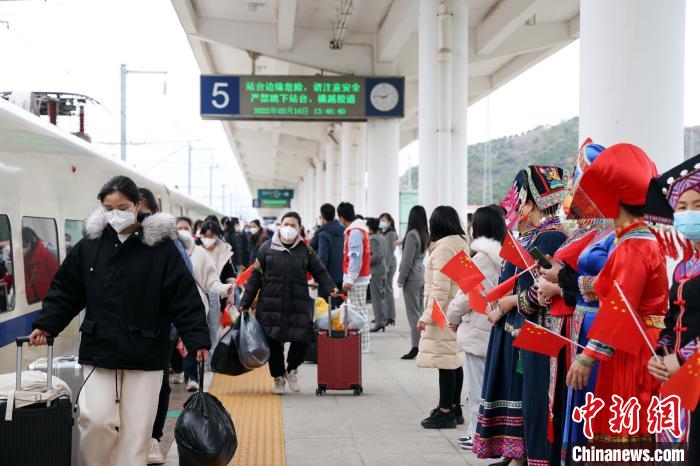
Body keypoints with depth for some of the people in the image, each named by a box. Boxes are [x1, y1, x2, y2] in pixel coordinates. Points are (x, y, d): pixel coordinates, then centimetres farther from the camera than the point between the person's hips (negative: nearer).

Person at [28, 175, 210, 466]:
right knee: (96, 419, -7)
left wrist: (197, 340, -12)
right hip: (99, 352, 2)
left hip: (145, 356, -1)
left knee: (137, 429, 4)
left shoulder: (161, 248, -6)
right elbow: (65, 291, 10)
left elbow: (184, 298, -7)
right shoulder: (89, 246, 2)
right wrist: (46, 325, 1)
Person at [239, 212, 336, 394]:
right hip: (270, 306, 0)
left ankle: (292, 370, 25)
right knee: (273, 343, 3)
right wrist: (245, 303, 3)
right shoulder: (267, 248, 4)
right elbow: (255, 277, 6)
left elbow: (320, 272, 11)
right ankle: (278, 377, 24)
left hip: (298, 305, 1)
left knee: (301, 340, -4)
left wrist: (331, 288, -7)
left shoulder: (306, 250, 6)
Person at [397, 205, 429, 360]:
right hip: (422, 276, 8)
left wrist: (401, 279, -8)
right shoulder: (425, 235, 8)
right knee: (420, 312, 11)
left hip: (412, 277, -8)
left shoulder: (412, 234, -15)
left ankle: (415, 347, -6)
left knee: (413, 314, -5)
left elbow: (407, 260, -14)